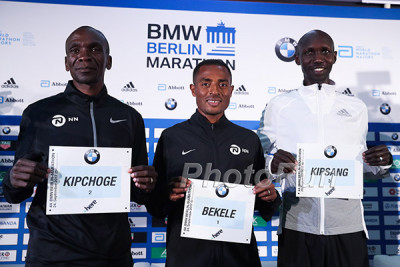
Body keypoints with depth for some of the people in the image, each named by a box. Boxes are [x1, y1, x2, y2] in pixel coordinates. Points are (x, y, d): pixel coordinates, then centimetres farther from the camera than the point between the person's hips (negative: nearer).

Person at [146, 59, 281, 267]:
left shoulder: (249, 140, 5)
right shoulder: (171, 137, -2)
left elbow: (260, 203, 12)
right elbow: (153, 205, 0)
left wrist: (270, 196, -9)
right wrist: (168, 195, -20)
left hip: (239, 250, 2)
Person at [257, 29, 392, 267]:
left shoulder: (356, 107, 9)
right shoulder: (279, 106, 2)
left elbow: (361, 166, 15)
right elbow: (260, 163, 3)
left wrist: (381, 163, -6)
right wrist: (274, 165, -18)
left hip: (348, 228, 2)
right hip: (297, 228, -2)